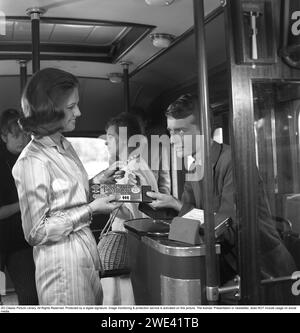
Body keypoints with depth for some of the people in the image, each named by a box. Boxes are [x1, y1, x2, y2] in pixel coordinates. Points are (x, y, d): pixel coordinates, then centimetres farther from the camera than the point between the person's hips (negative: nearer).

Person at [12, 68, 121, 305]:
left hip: (86, 249, 8)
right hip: (62, 260, -8)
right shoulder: (32, 160, -19)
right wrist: (90, 210, -17)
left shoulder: (64, 145, 6)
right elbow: (36, 232, -17)